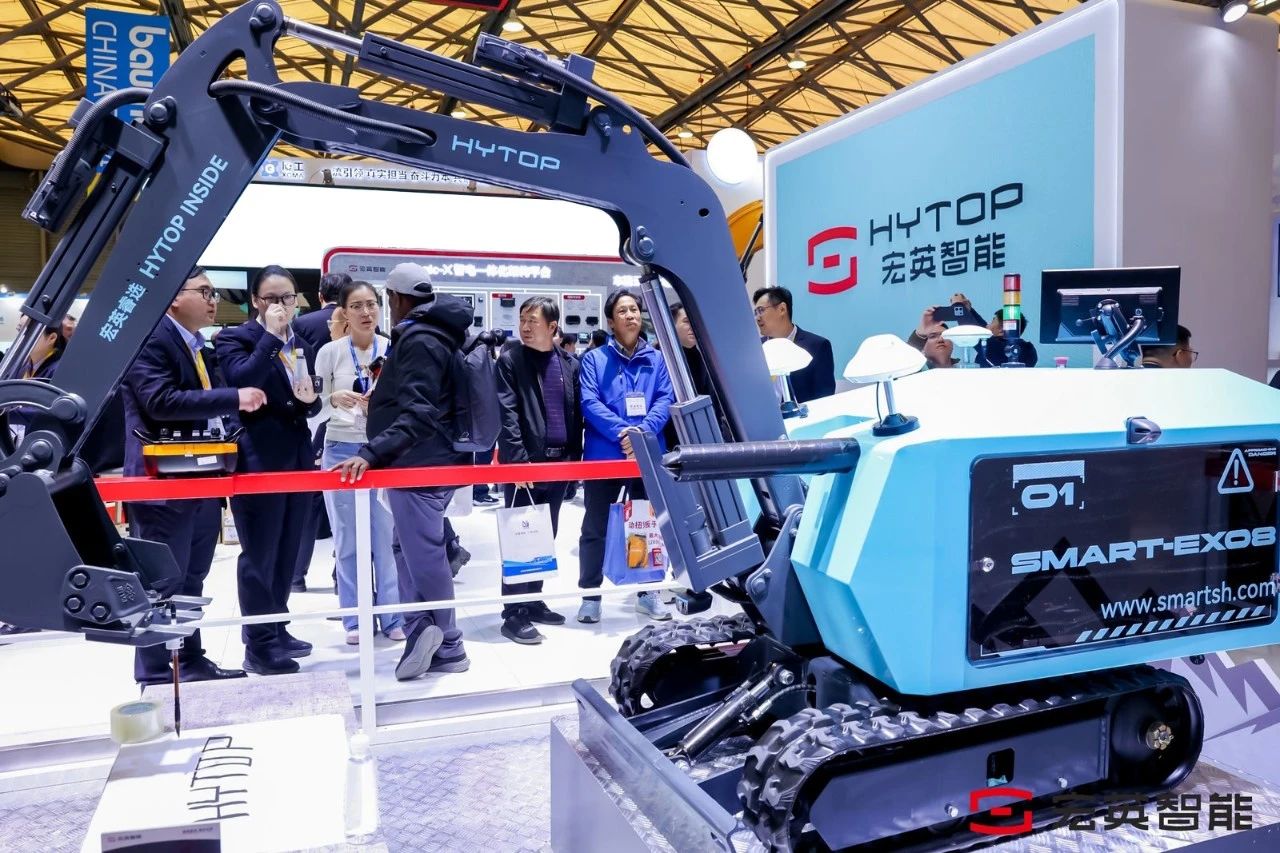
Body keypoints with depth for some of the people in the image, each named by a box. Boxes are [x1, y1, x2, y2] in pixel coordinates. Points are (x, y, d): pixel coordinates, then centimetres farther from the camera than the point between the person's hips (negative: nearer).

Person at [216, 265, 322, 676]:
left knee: (287, 552, 14)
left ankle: (276, 629, 26)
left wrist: (311, 399, -2)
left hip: (298, 457, 7)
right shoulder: (235, 337, -4)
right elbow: (240, 381, -24)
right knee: (259, 553, -1)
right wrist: (271, 335, -20)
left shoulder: (300, 344, 15)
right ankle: (259, 645, 7)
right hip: (258, 460, -7)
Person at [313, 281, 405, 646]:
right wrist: (336, 399, -17)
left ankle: (394, 617, 13)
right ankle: (355, 620, 17)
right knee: (348, 540, 6)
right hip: (342, 451, 0)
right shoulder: (330, 352, -1)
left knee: (389, 537, 2)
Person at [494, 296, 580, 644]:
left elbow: (576, 413, 13)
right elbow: (506, 413, -10)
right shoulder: (509, 360, -3)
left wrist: (574, 456, 7)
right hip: (526, 462, -5)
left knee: (546, 536, 12)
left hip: (559, 462, 5)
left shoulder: (570, 364, 10)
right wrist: (517, 459, -17)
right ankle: (514, 614, 3)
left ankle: (533, 602, 25)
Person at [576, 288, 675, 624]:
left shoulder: (656, 359, 10)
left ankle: (648, 591, 27)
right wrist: (622, 433, -21)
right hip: (604, 455, -2)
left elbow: (665, 400, 0)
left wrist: (643, 432, -17)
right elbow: (589, 403, -9)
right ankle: (590, 594, 18)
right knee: (595, 528, 5)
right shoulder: (594, 359, 2)